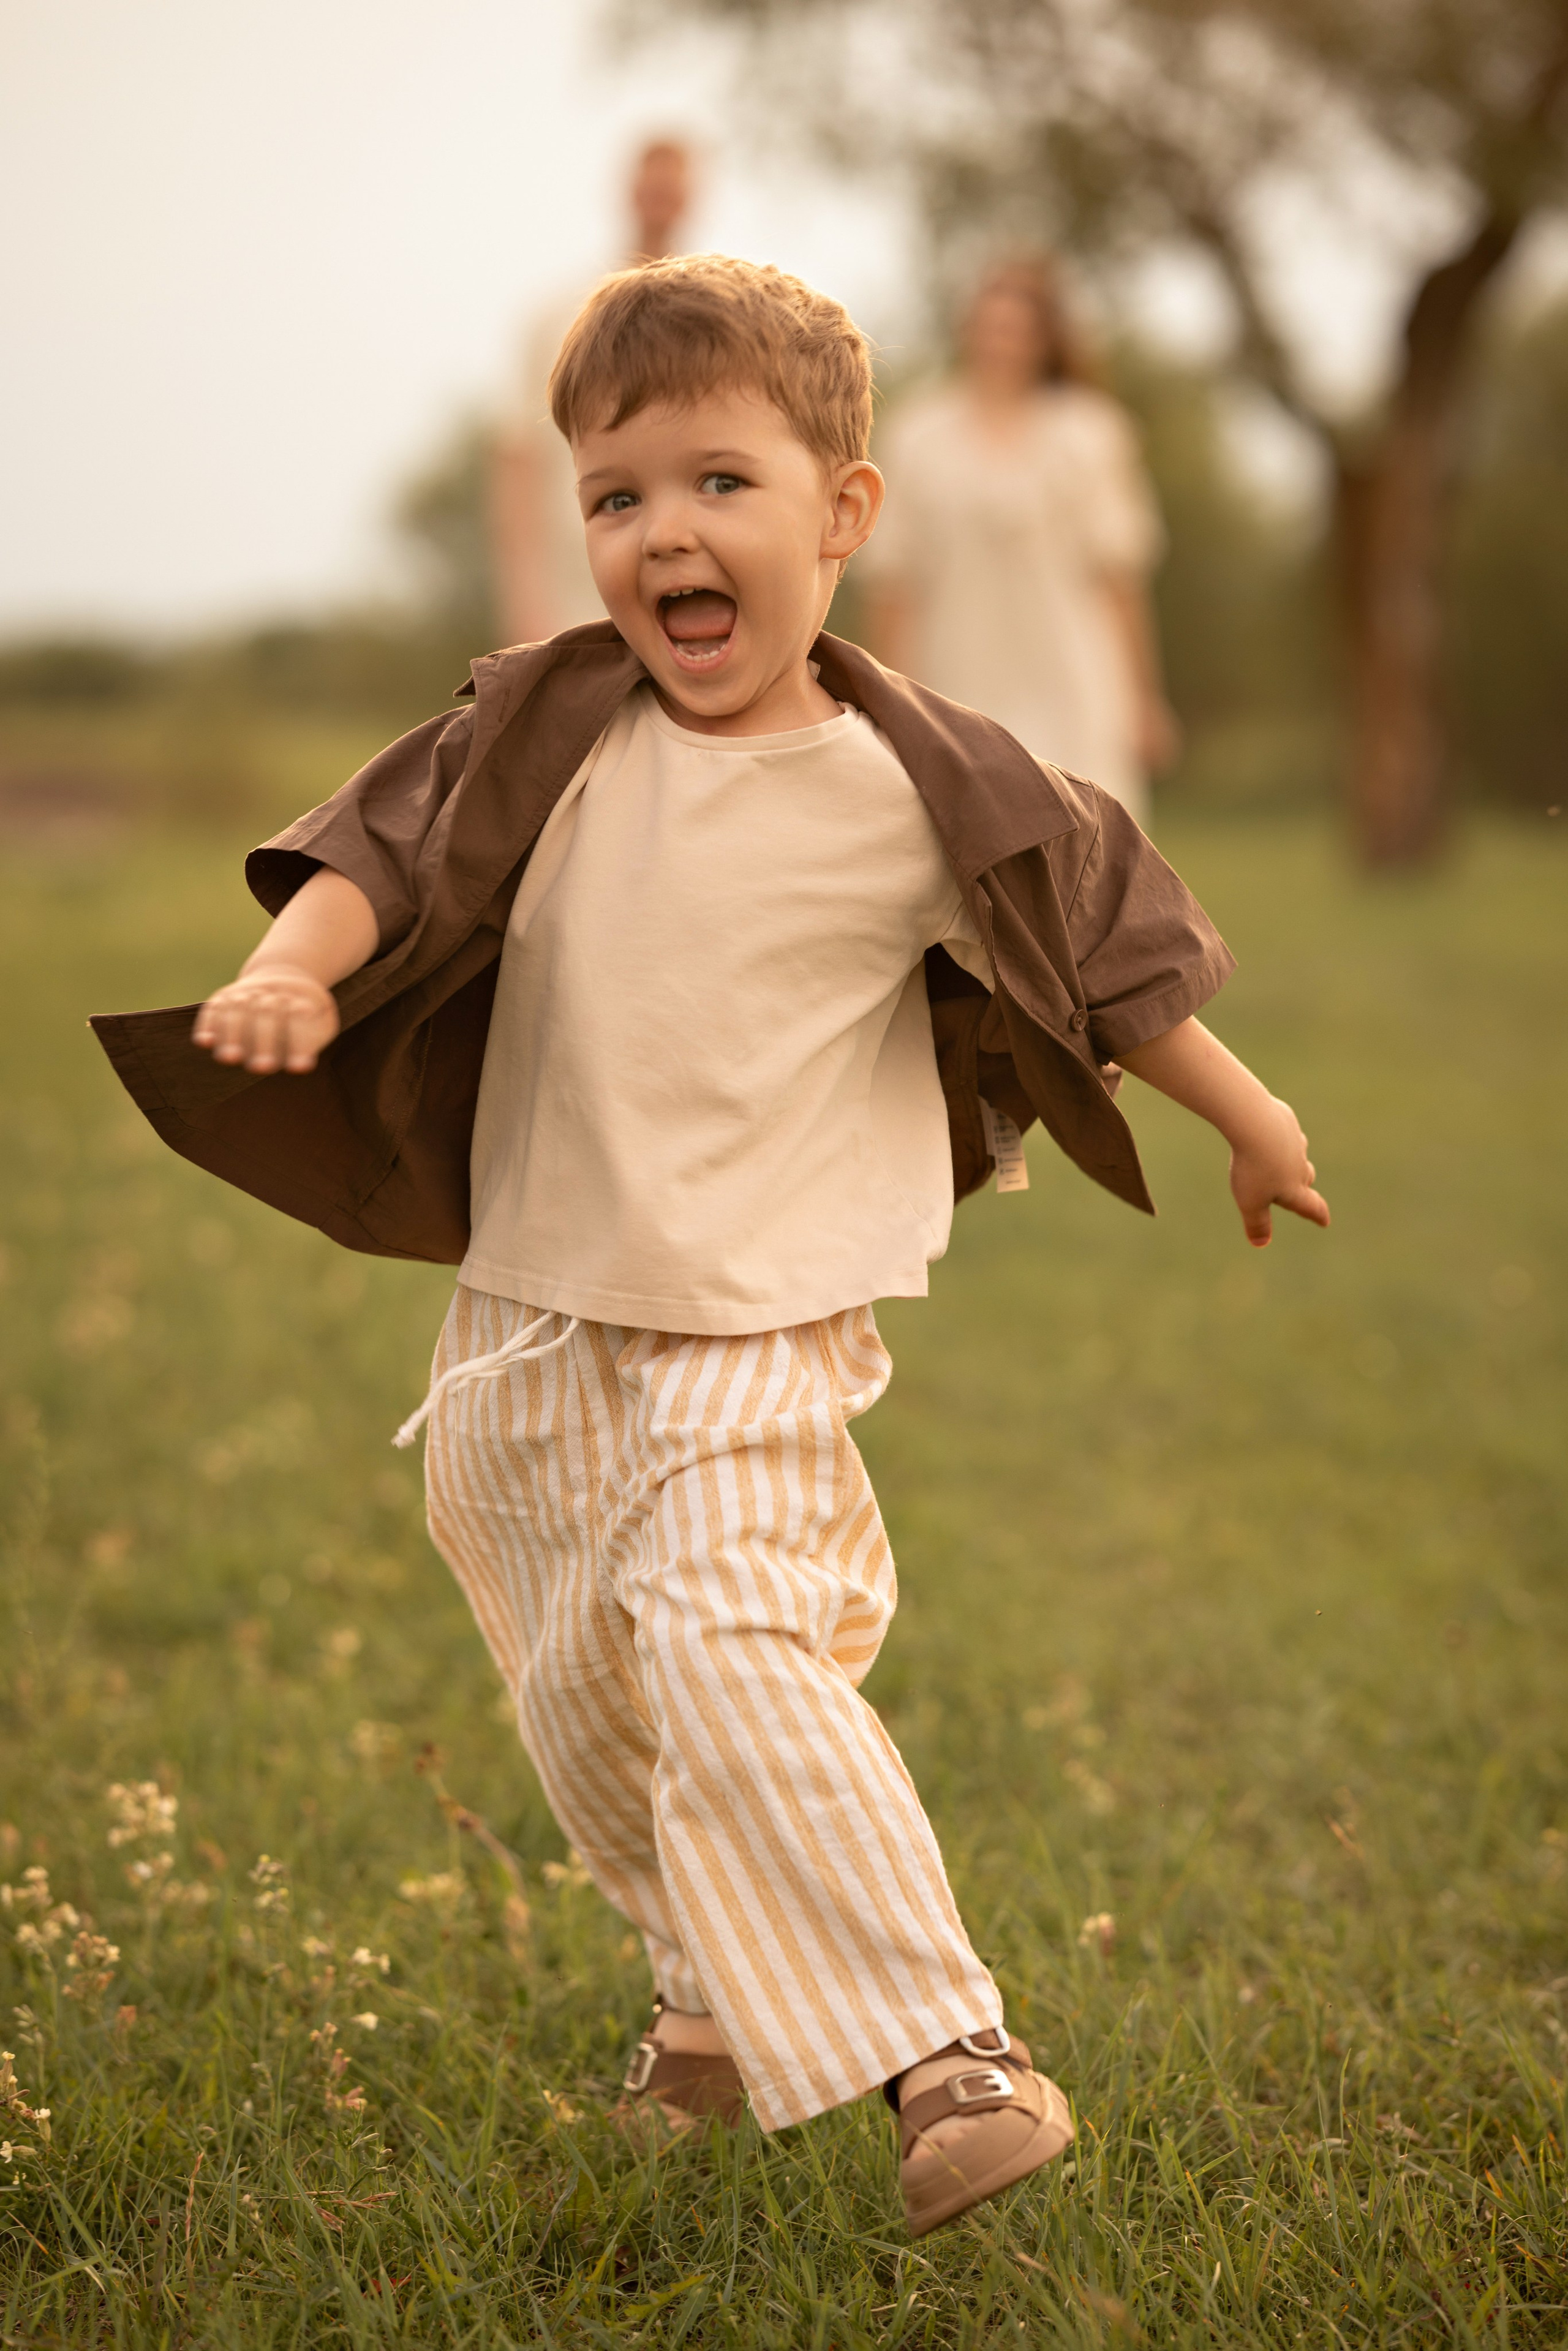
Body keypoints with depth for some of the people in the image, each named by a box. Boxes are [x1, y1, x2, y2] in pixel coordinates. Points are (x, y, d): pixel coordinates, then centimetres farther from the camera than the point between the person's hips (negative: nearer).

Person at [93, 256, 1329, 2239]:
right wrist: (299, 958, -30)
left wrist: (1247, 1118, 14)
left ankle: (946, 2047, -20)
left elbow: (1105, 944, 4)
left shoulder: (912, 790, -8)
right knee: (581, 1703, 14)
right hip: (533, 1317, 5)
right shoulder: (552, 729, -1)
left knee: (735, 1656, -24)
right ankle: (725, 1993, 36)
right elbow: (399, 842, -8)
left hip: (758, 1331, -5)